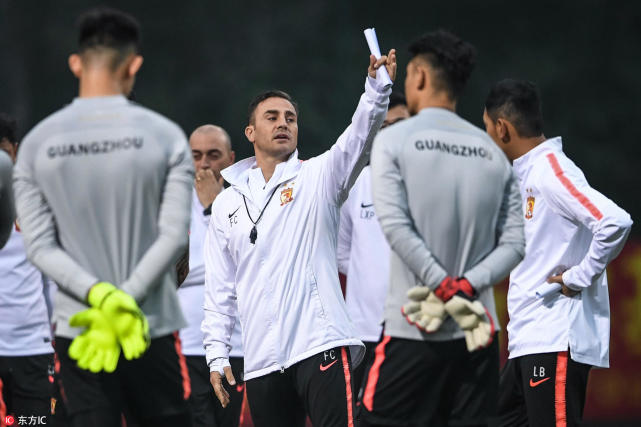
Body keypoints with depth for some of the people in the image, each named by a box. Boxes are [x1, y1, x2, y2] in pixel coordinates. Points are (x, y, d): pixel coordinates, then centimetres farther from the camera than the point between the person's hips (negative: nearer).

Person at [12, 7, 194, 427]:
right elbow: (173, 235, -8)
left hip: (76, 329, 1)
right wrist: (123, 303, -11)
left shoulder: (37, 143, 2)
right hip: (154, 330, -1)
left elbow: (39, 246, -4)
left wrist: (99, 295, -12)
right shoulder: (165, 135, -3)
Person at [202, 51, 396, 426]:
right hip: (262, 362, 4)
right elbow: (220, 291, 18)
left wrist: (378, 86, -30)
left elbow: (359, 136, -13)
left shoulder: (317, 178, 7)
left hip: (321, 345, -4)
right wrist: (217, 355, 9)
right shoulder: (227, 205, 17)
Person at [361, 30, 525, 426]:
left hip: (413, 333, -4)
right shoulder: (492, 151, 11)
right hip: (478, 334, 4)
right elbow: (513, 243, 4)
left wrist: (443, 287, -12)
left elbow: (396, 225, -13)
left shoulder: (394, 139, -2)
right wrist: (467, 286, -7)